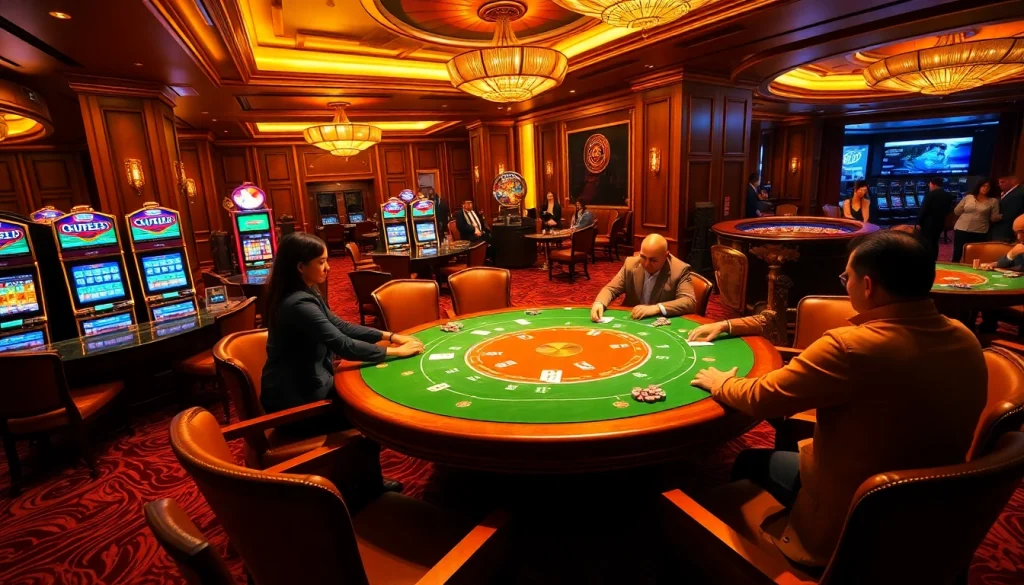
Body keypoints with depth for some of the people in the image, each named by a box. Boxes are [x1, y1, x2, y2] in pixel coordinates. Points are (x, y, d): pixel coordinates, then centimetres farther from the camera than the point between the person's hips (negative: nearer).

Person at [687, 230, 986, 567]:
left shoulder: (852, 348, -31)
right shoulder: (966, 340, -8)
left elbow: (760, 399, -22)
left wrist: (720, 382, -2)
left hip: (848, 522, -6)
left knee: (751, 461, 15)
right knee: (793, 451, 24)